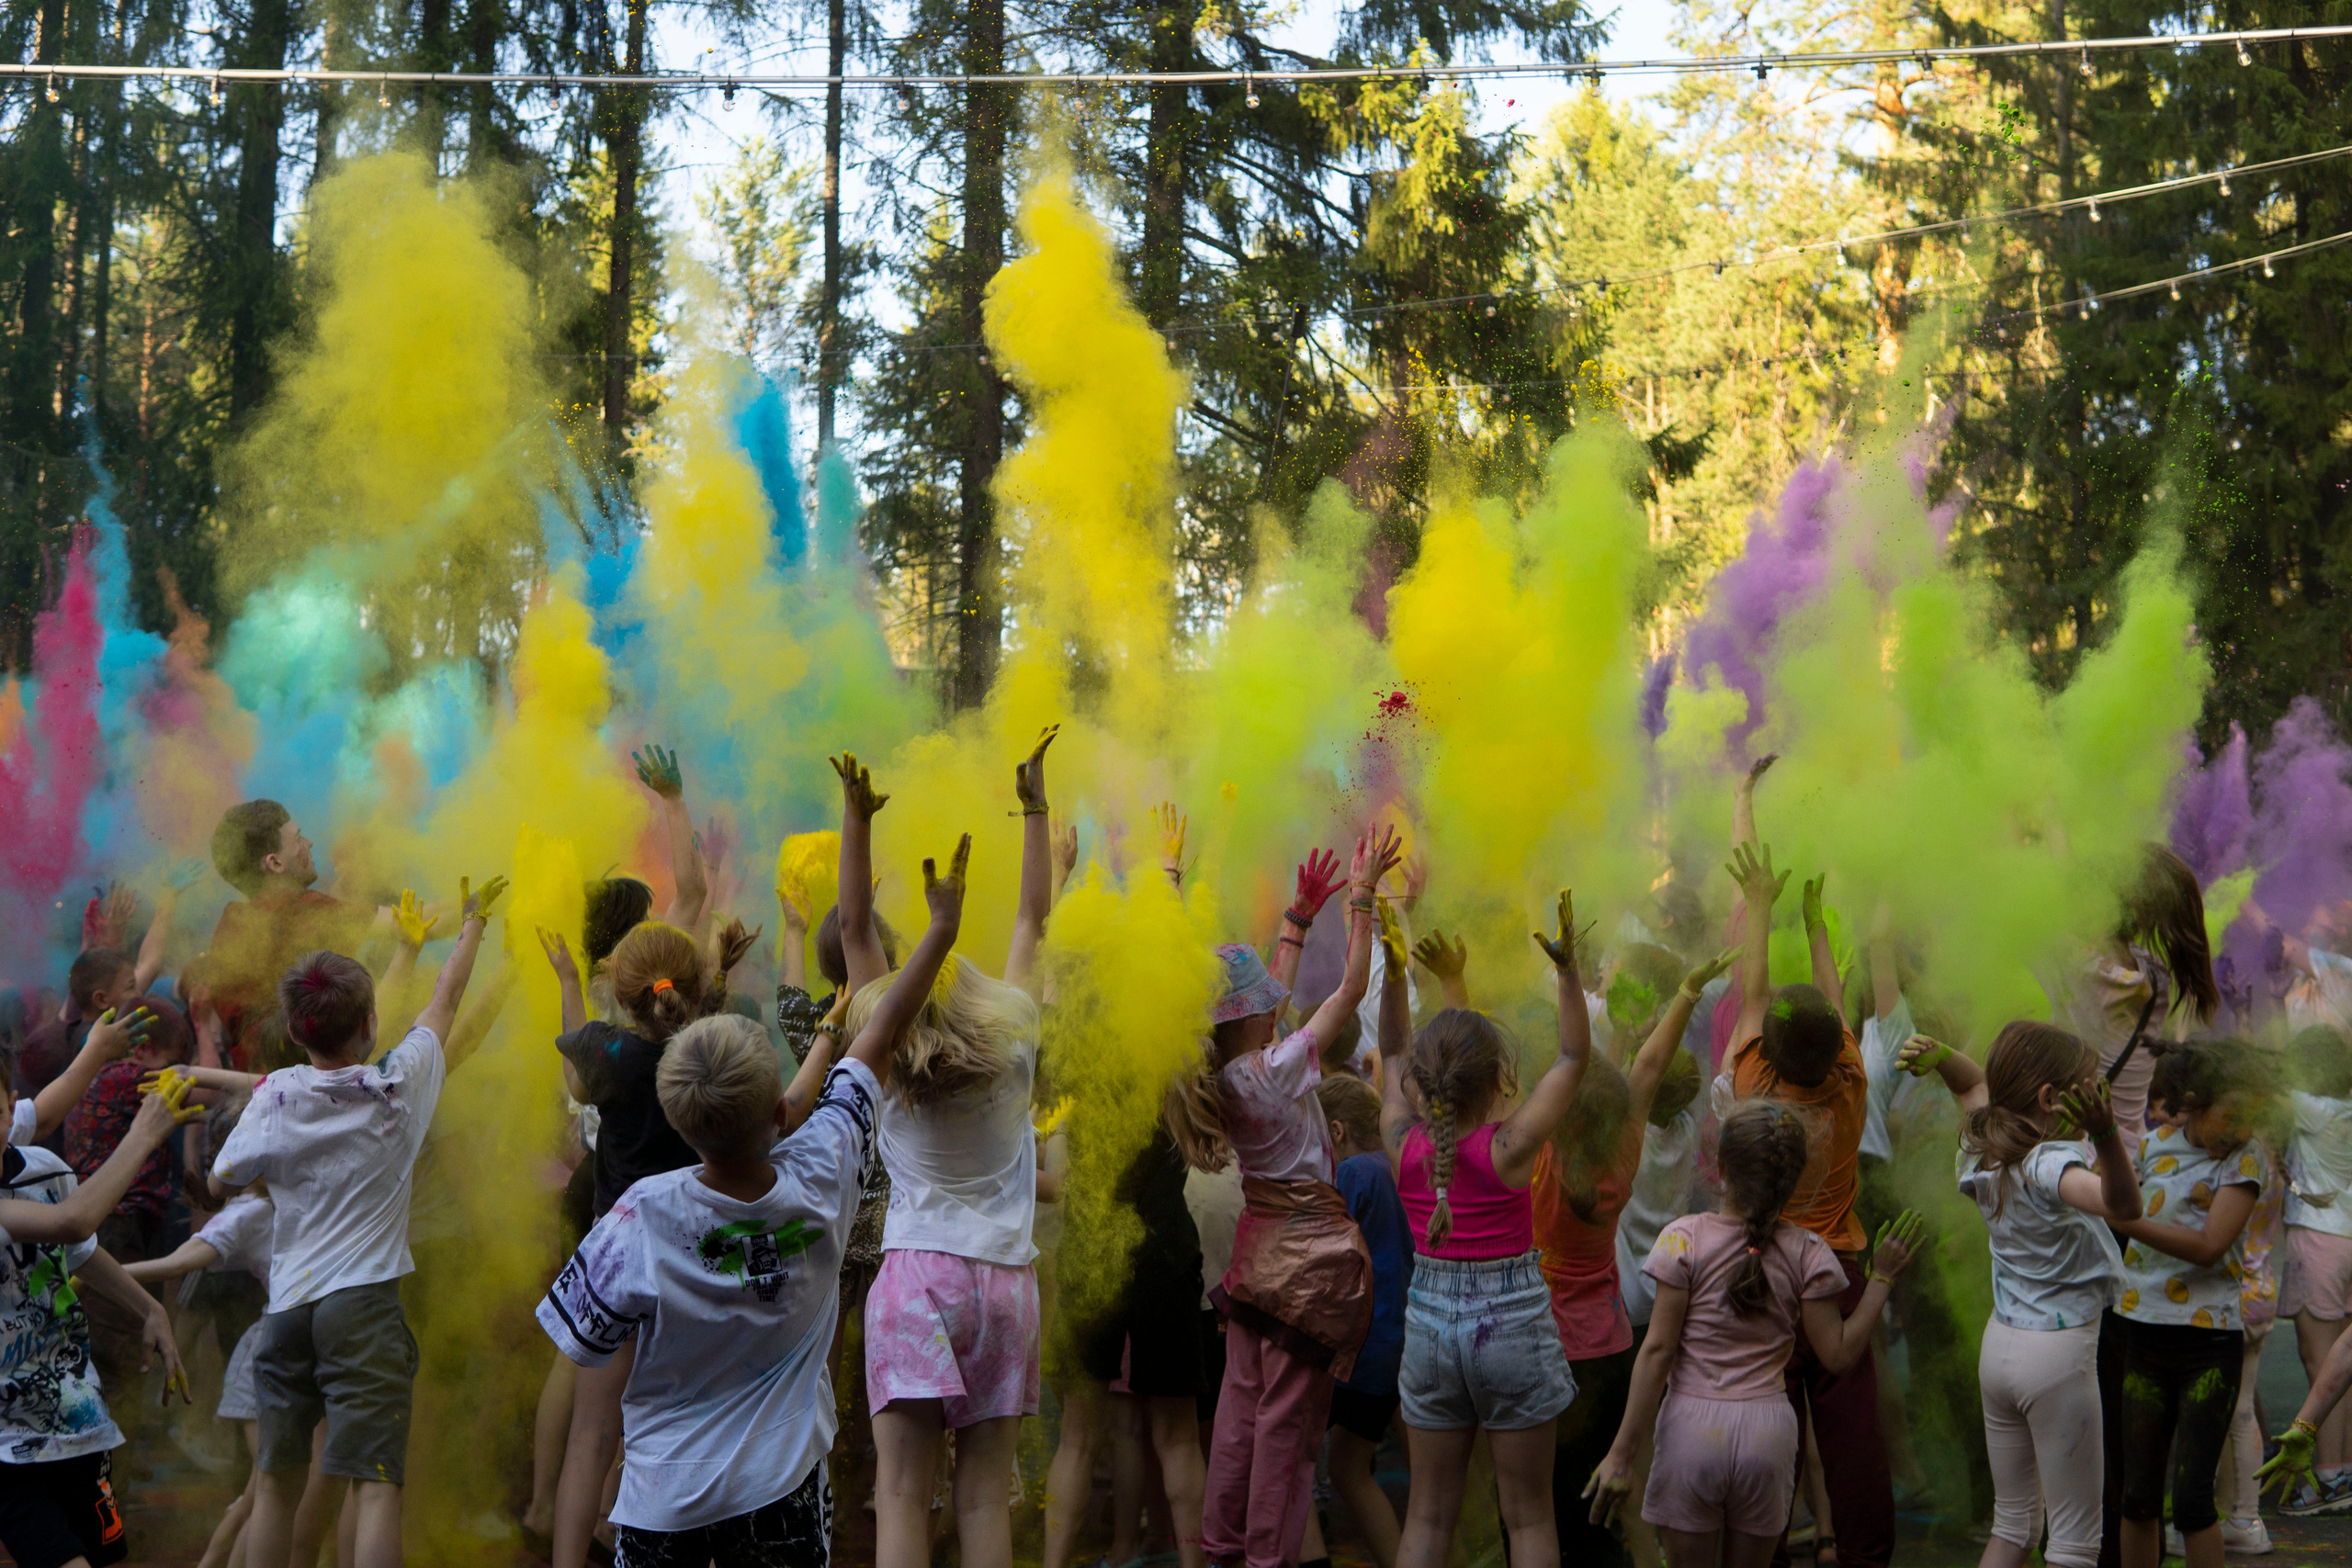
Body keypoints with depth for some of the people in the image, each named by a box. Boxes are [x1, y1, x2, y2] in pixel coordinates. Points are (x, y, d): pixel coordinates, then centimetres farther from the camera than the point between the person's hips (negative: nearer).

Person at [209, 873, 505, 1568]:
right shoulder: (399, 1084, -2)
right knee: (375, 1484, -9)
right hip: (364, 1302, -3)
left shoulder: (276, 1096, -1)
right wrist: (472, 924, 31)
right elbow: (447, 997, 14)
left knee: (276, 1482, 15)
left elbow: (225, 1175, 12)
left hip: (288, 1304, 3)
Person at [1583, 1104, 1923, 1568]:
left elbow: (1657, 1351, -10)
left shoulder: (1685, 1239, -9)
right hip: (1768, 1429, 2)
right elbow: (1838, 1354, 0)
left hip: (1692, 1425, -2)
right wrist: (1882, 1278, 10)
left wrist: (1622, 1452, -7)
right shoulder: (1807, 1252, -3)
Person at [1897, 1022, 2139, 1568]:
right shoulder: (2049, 1163, -23)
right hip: (2060, 1353, -8)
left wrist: (1939, 1056, 3)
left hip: (2000, 1344, 8)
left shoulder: (1986, 1152, 2)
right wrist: (2105, 1133, -56)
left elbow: (1976, 1083, 22)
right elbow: (2122, 1205, -42)